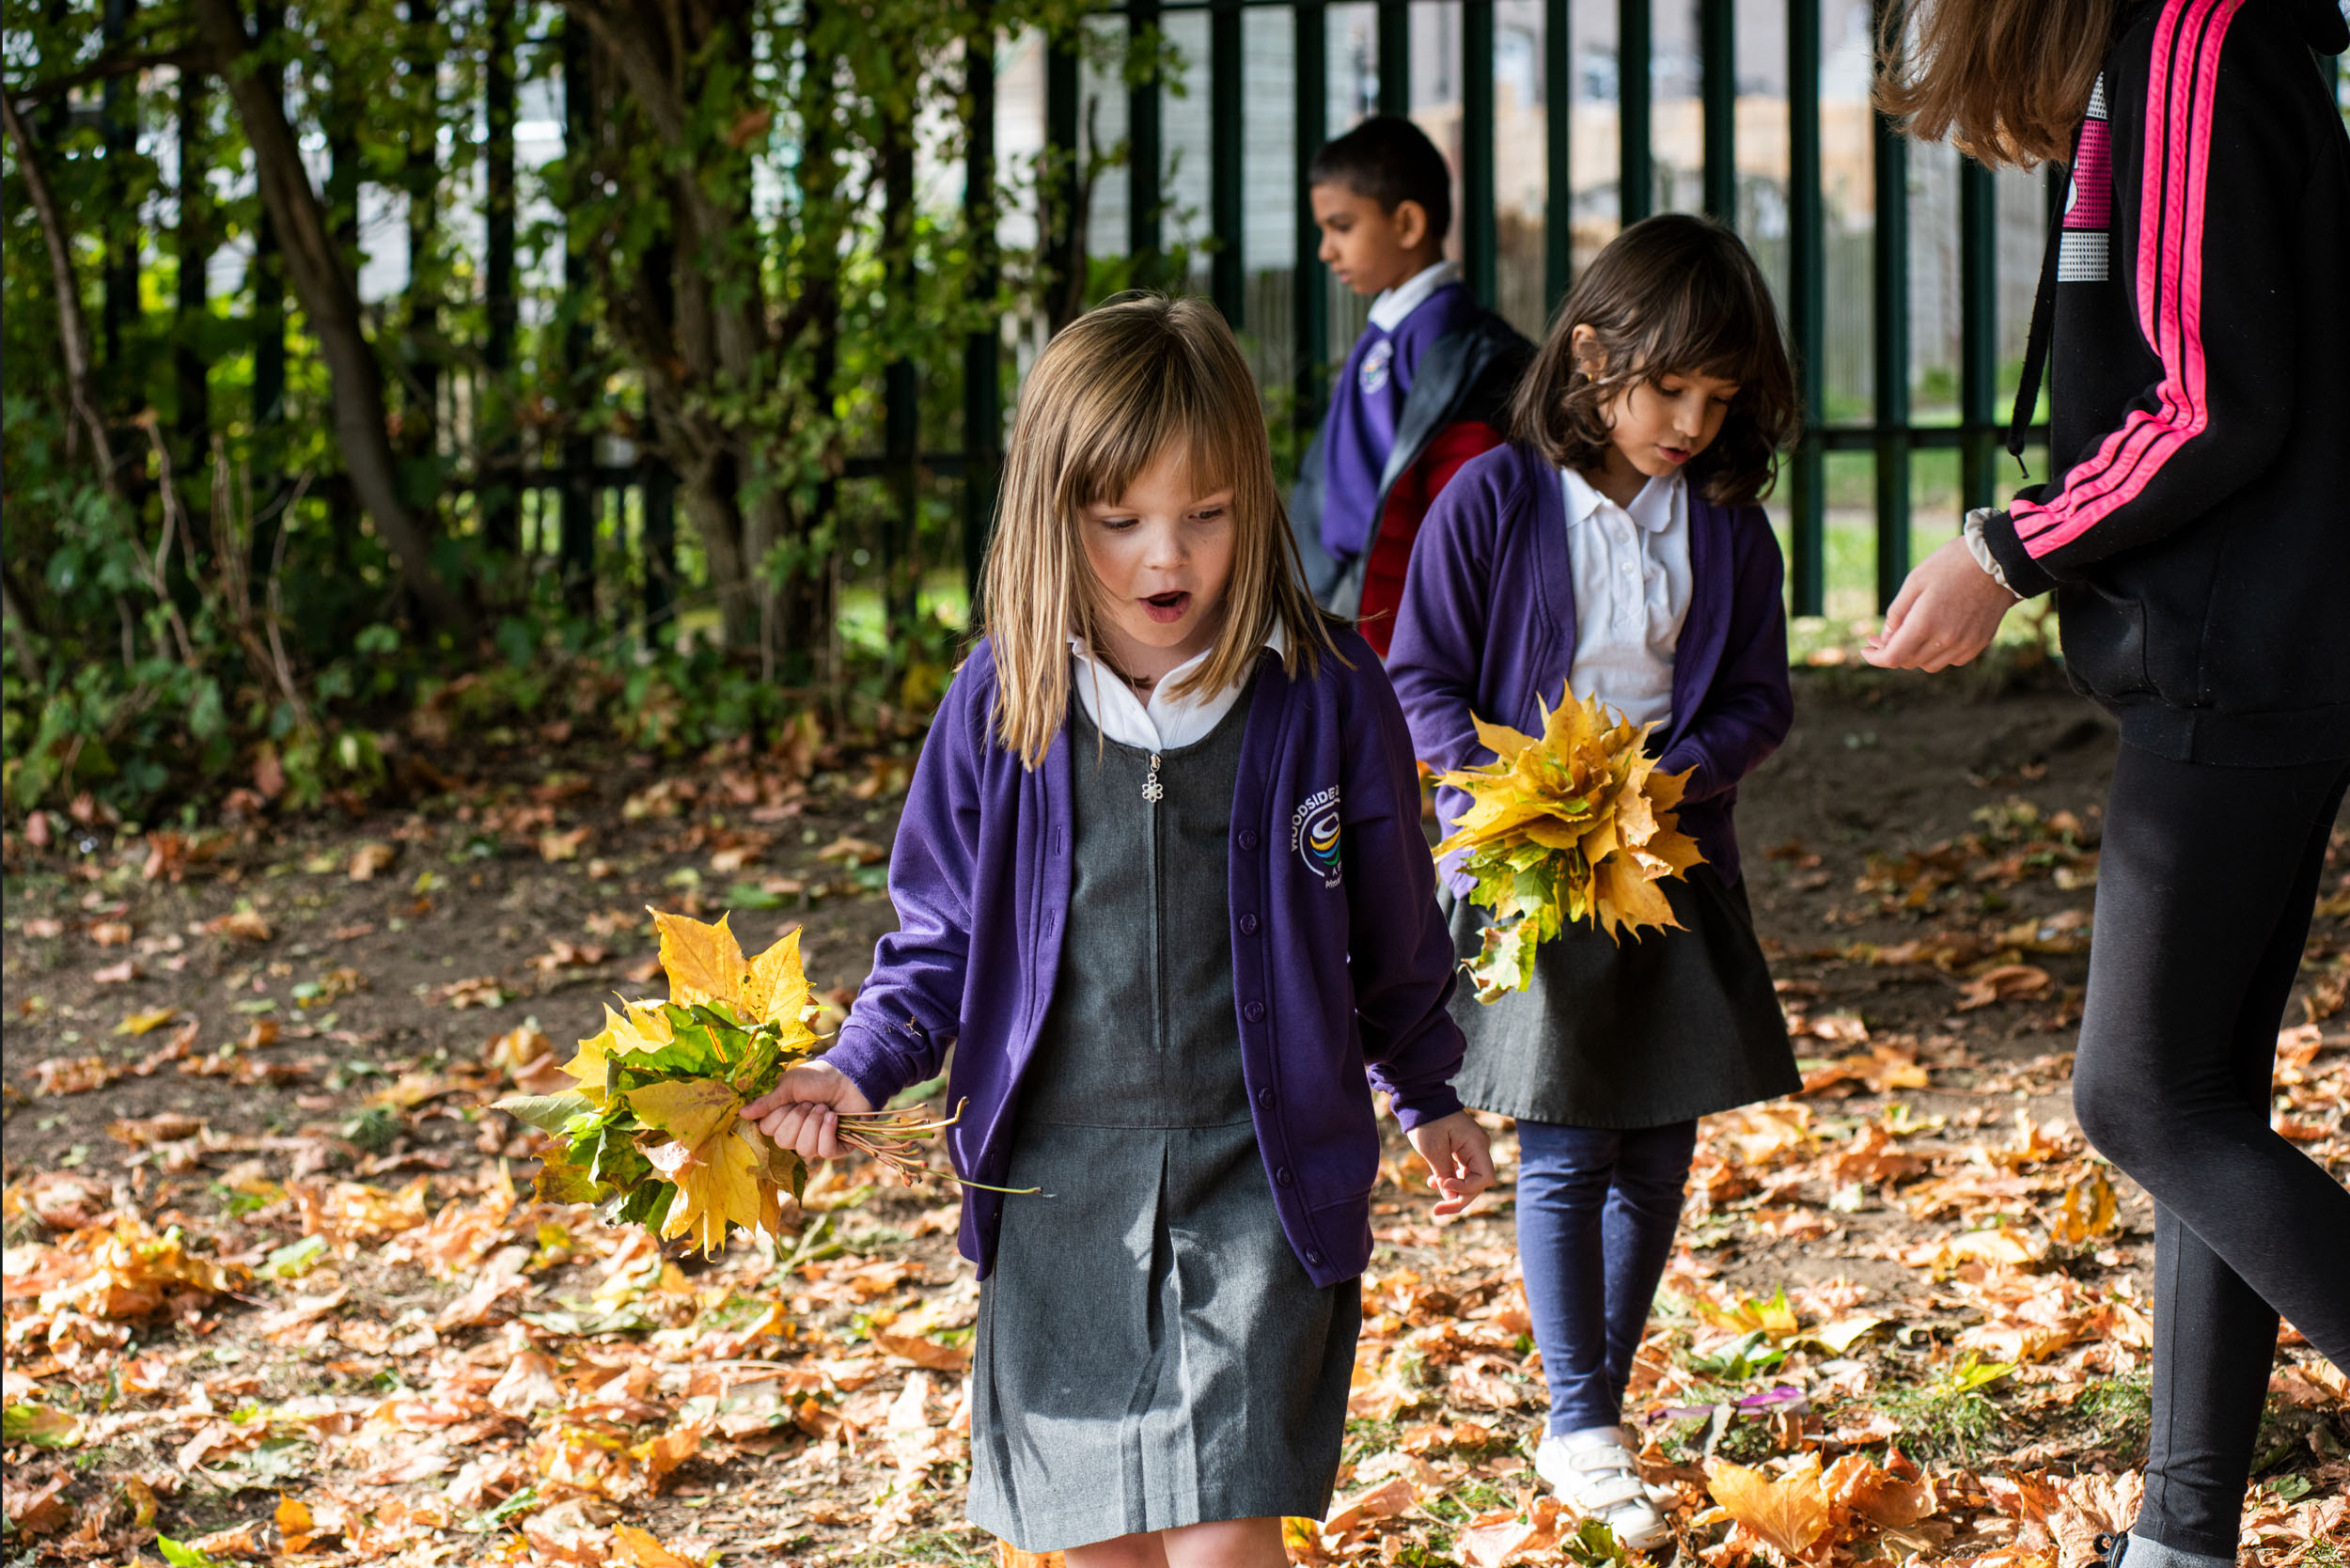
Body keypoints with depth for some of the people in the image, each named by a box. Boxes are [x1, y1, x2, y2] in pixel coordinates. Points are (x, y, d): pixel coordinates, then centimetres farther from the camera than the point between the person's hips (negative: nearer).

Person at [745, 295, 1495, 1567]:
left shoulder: (1325, 693, -4)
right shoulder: (1000, 701, -1)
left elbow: (1393, 930, 10)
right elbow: (939, 934, 9)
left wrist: (1428, 1096, 22)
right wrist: (861, 1069, -7)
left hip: (1262, 1178, -2)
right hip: (1059, 1178, 2)